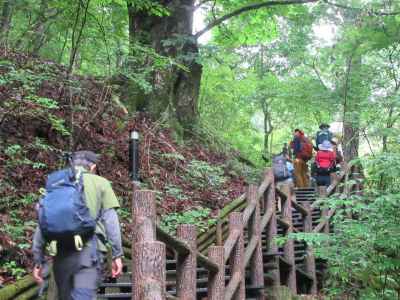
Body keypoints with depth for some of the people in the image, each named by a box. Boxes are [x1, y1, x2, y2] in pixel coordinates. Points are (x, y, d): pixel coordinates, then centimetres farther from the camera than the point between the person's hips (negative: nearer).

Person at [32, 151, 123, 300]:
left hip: (61, 252, 4)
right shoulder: (100, 183, 11)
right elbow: (110, 219, 2)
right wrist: (117, 255, 4)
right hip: (89, 249, -3)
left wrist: (38, 261, 15)